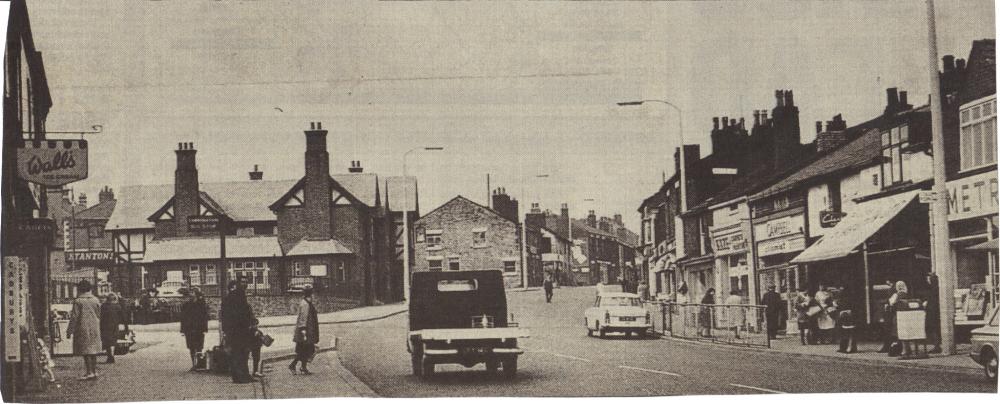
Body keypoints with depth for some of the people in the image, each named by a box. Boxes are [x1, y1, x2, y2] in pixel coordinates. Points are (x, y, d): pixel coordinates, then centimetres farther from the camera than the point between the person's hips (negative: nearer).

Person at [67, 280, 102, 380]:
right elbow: (99, 315, 13)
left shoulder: (78, 301, -9)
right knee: (93, 350, 12)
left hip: (83, 329, -6)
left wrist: (69, 331, -4)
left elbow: (74, 317, -9)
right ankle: (94, 371, 14)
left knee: (85, 351, -4)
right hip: (94, 328, 6)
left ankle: (89, 372, -8)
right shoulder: (96, 300, 7)